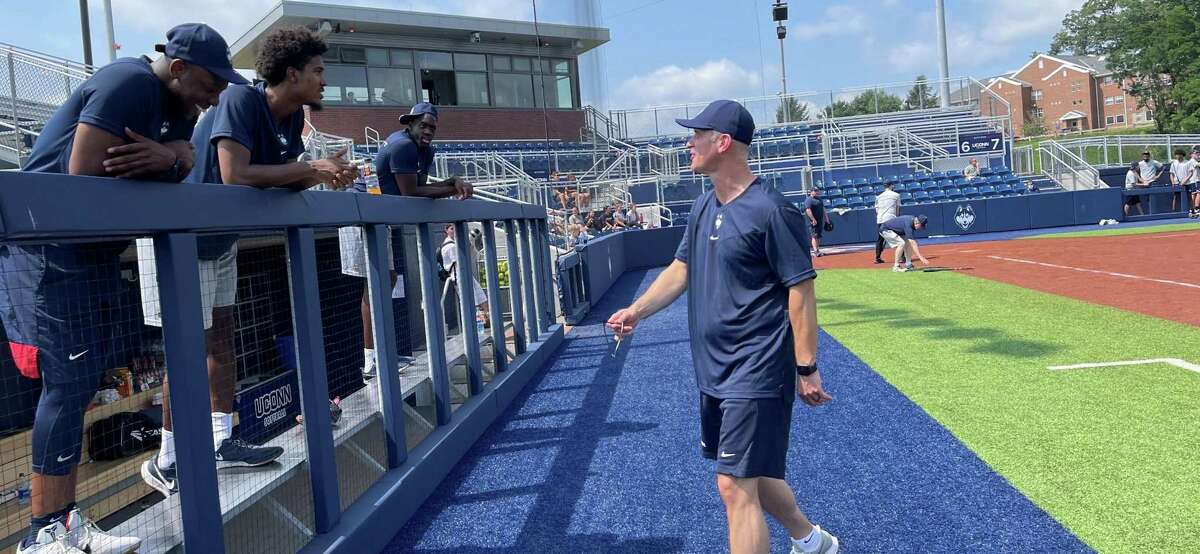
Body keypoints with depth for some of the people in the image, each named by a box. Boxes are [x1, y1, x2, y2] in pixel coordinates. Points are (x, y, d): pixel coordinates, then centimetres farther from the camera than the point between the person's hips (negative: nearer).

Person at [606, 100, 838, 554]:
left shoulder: (770, 210, -17)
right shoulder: (704, 206, 8)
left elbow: (801, 290, -16)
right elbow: (681, 269, 15)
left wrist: (806, 368, -16)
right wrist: (637, 310, 1)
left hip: (757, 373, -9)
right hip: (714, 369, 9)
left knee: (735, 486, -8)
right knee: (751, 473, 22)